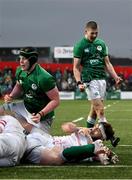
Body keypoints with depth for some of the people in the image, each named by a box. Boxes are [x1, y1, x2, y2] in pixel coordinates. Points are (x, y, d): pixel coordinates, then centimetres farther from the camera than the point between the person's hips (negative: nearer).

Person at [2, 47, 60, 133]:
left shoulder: (44, 78, -31)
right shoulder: (20, 71, -7)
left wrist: (40, 114, -32)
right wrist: (11, 96, -8)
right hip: (25, 106, 7)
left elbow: (55, 101, -24)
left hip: (42, 116, -7)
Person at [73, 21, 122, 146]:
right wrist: (79, 82, -16)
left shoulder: (101, 44, 14)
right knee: (100, 109, -13)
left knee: (95, 109, 8)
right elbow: (76, 67, -2)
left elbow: (107, 63, 18)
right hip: (89, 80, -6)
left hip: (102, 78, 6)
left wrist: (115, 77, 5)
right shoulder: (80, 46, -1)